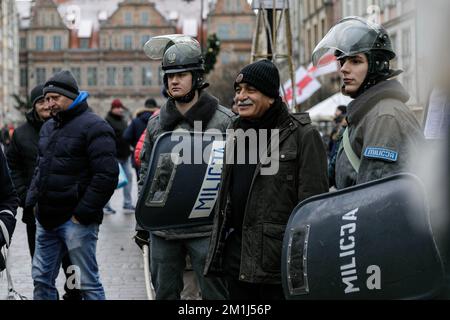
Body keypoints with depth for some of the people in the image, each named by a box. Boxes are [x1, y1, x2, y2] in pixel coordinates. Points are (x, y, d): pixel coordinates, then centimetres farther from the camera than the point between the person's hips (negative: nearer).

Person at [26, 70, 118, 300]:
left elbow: (107, 175, -18)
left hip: (75, 220, -8)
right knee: (41, 279, 13)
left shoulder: (93, 126, -11)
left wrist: (84, 213, -18)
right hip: (47, 219, 8)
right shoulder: (48, 128, 16)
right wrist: (32, 200, 13)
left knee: (87, 283, -3)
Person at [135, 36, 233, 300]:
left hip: (206, 228, -5)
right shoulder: (156, 123, 11)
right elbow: (146, 171, 17)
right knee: (165, 293, 14)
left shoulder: (224, 121, -5)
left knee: (215, 293, 1)